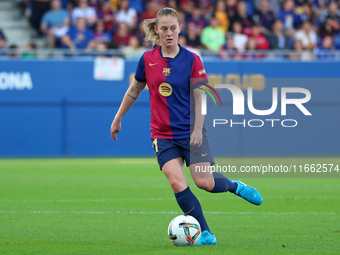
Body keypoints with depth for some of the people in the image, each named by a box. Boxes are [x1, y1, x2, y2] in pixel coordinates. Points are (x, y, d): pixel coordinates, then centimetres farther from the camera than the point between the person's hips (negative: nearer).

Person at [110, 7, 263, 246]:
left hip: (190, 131, -1)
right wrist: (118, 119, 18)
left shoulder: (192, 60, -5)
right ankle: (206, 234, -6)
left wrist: (197, 130, -12)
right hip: (163, 135, 1)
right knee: (178, 184, -15)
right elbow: (134, 90, 15)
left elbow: (200, 98, -4)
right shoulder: (147, 60, 1)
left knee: (205, 182, -10)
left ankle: (235, 186, 24)